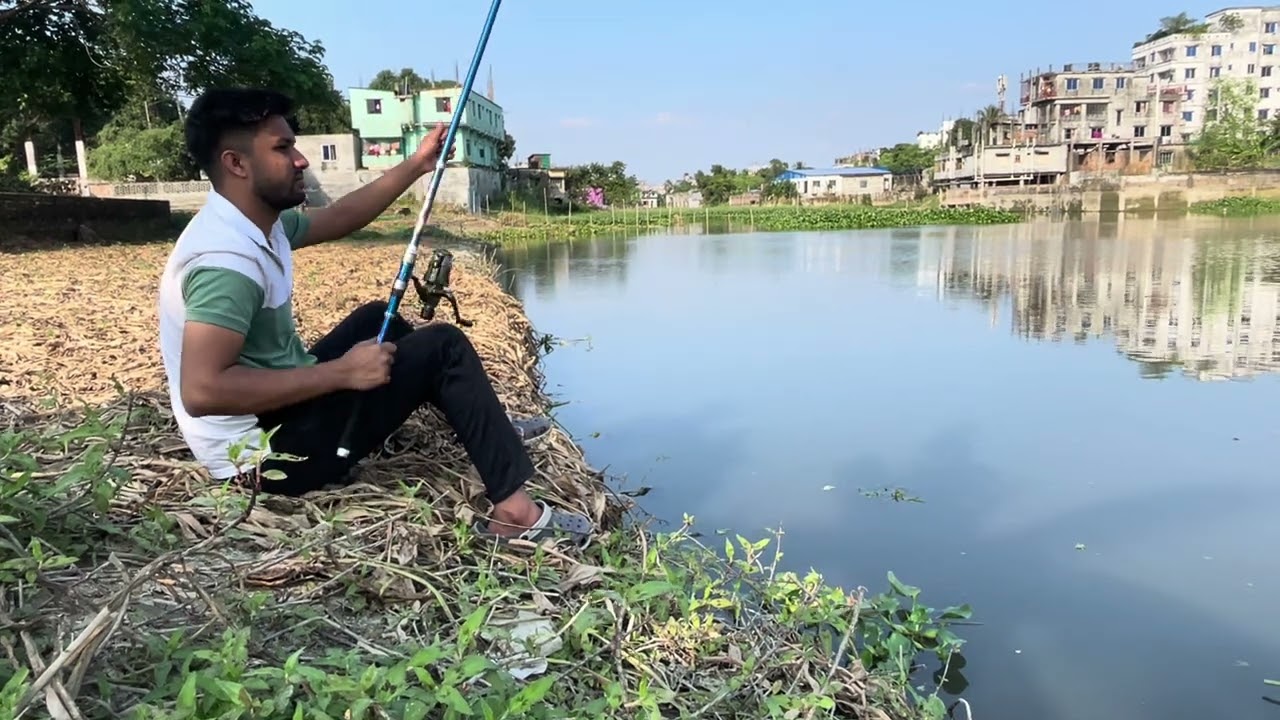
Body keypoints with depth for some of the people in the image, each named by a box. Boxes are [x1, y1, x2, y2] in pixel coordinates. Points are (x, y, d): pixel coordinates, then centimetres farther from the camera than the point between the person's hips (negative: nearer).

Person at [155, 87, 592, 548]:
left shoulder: (259, 224, 4)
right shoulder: (227, 257, -26)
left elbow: (338, 219, 18)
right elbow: (201, 390, -34)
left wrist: (416, 165, 10)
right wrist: (341, 372, -30)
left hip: (275, 413, 10)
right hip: (266, 452, -10)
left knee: (376, 318, 23)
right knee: (442, 346, -9)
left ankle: (487, 428, 31)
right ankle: (514, 511, -6)